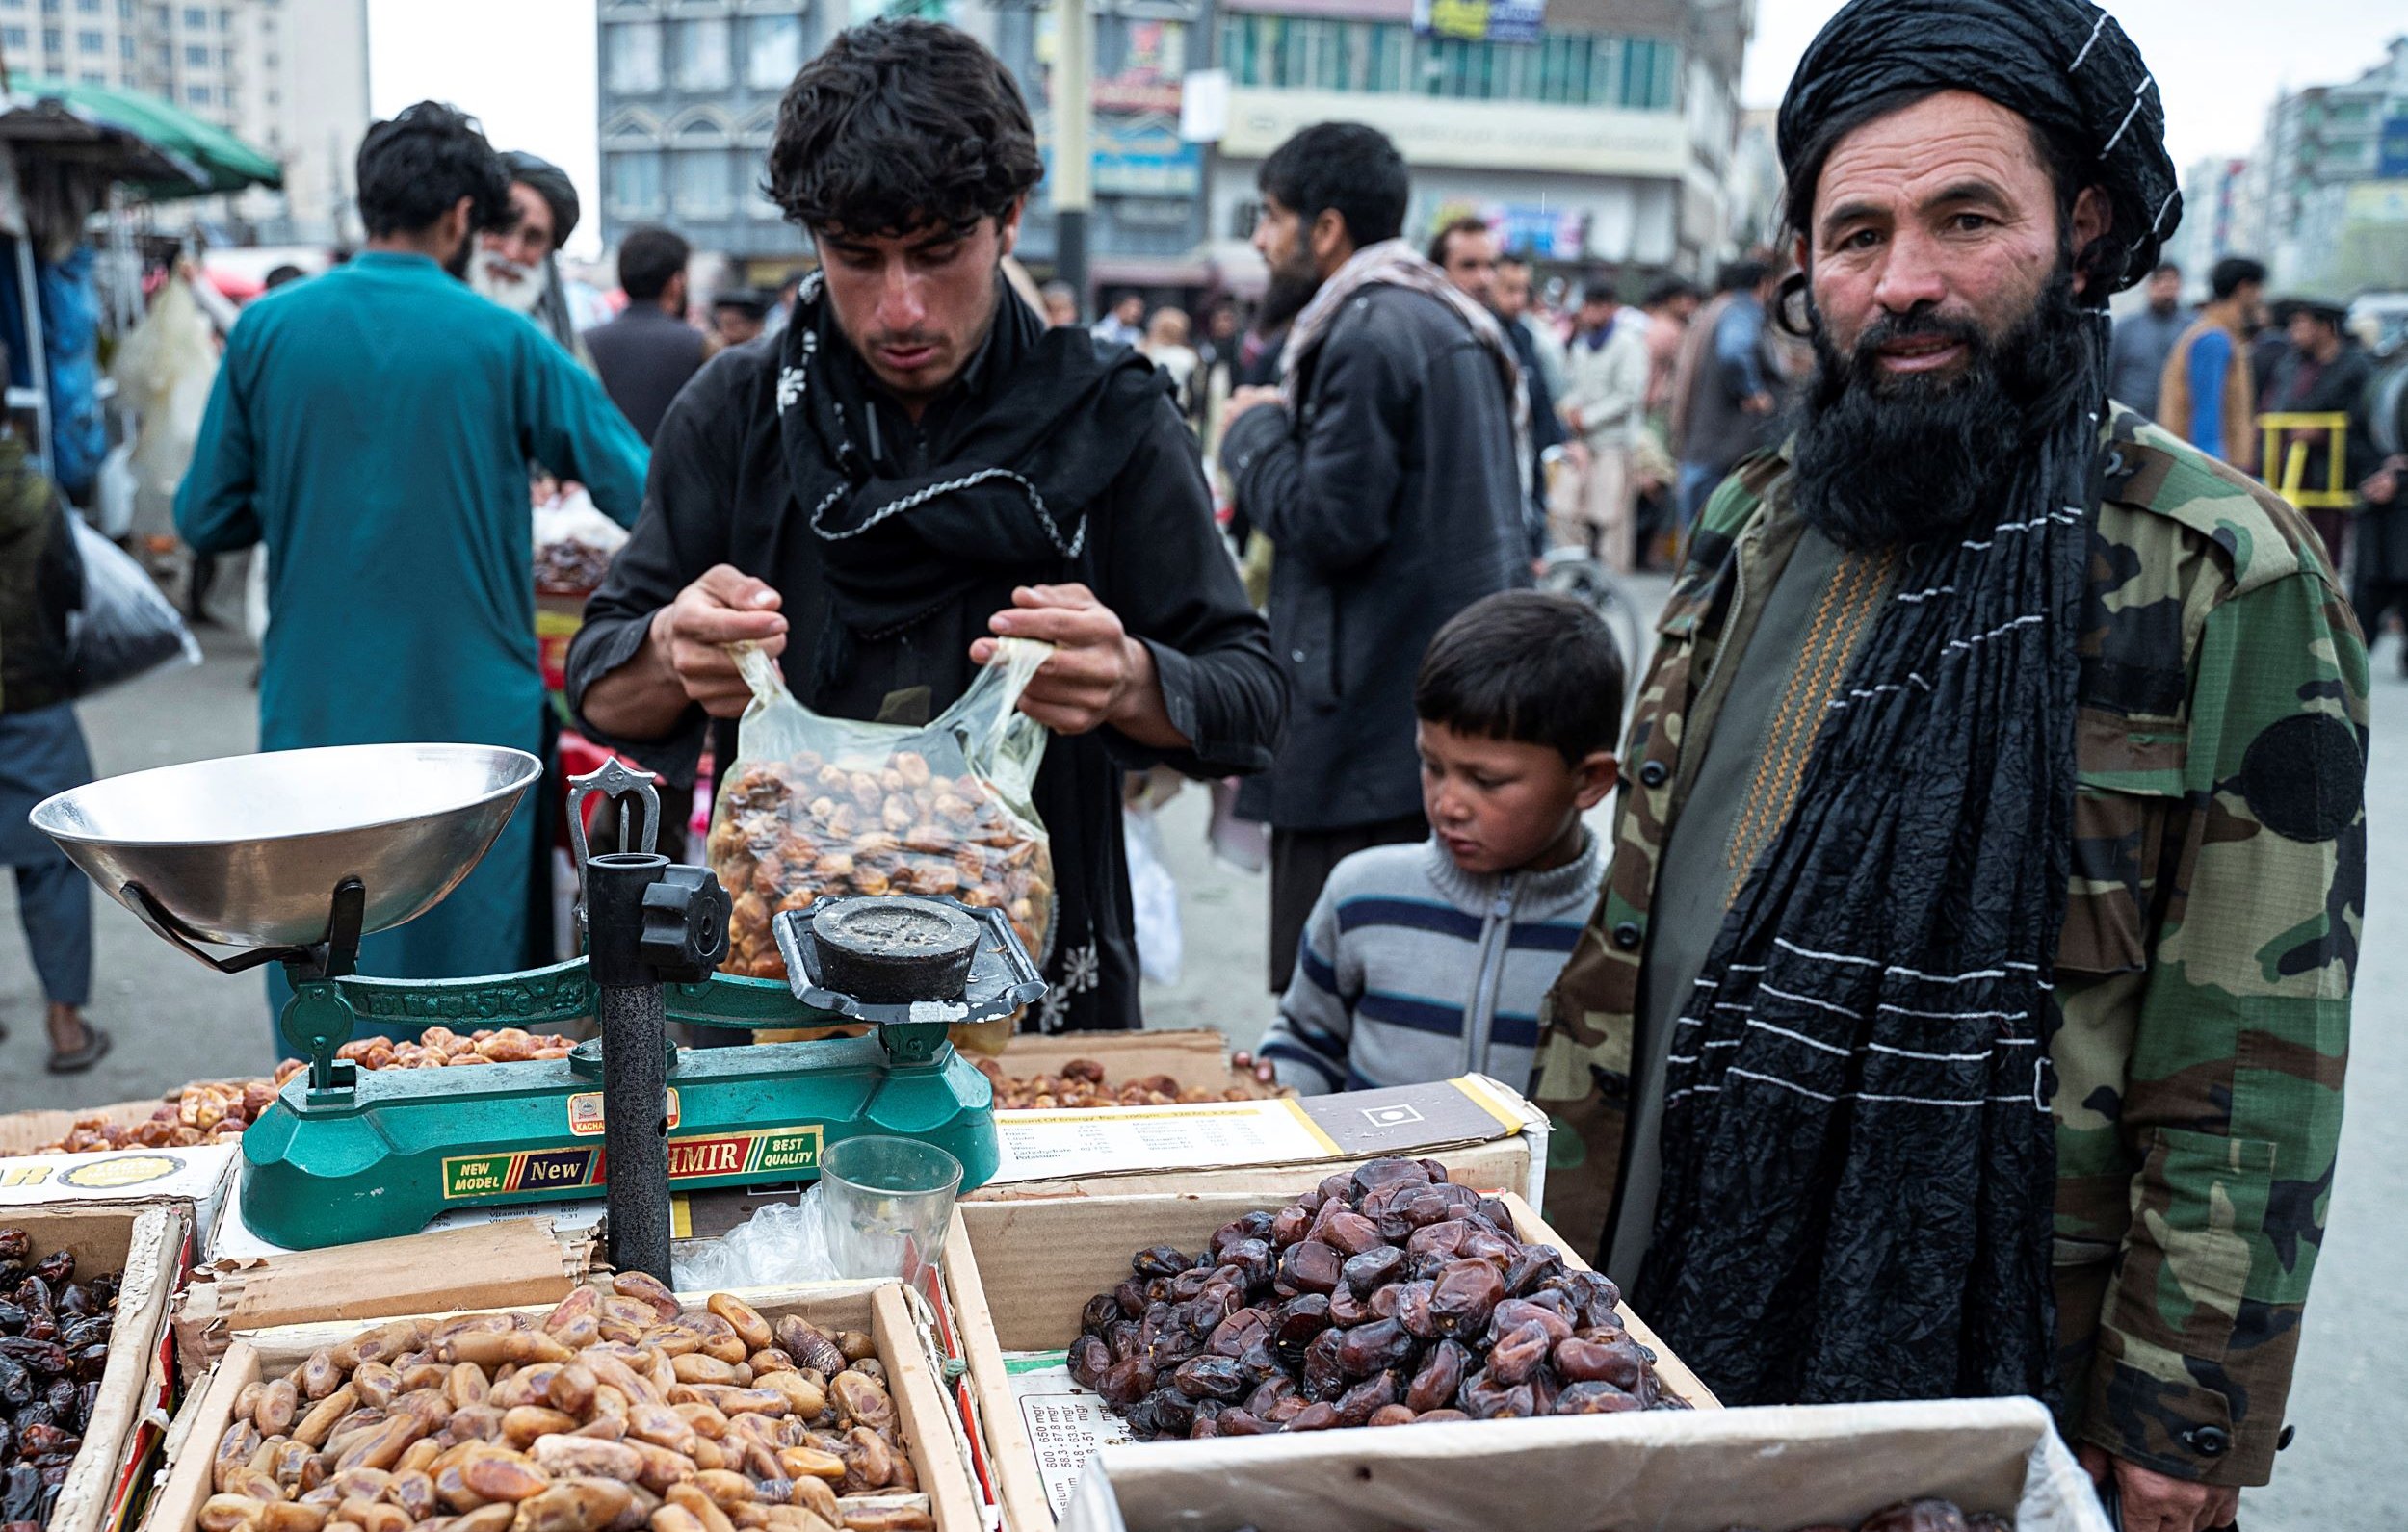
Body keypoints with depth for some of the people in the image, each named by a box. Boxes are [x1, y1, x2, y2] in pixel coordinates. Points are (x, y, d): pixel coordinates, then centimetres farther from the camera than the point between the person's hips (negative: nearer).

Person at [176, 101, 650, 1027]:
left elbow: (205, 521, 4)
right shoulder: (502, 342, -6)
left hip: (315, 721, 2)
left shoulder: (266, 332, -1)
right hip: (472, 716, -2)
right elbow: (650, 498, -4)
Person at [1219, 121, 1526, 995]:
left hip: (1371, 719, -11)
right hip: (1461, 698, 11)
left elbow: (1331, 523, -19)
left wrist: (1255, 430, -2)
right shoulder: (1455, 323, 18)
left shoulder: (1367, 334, -14)